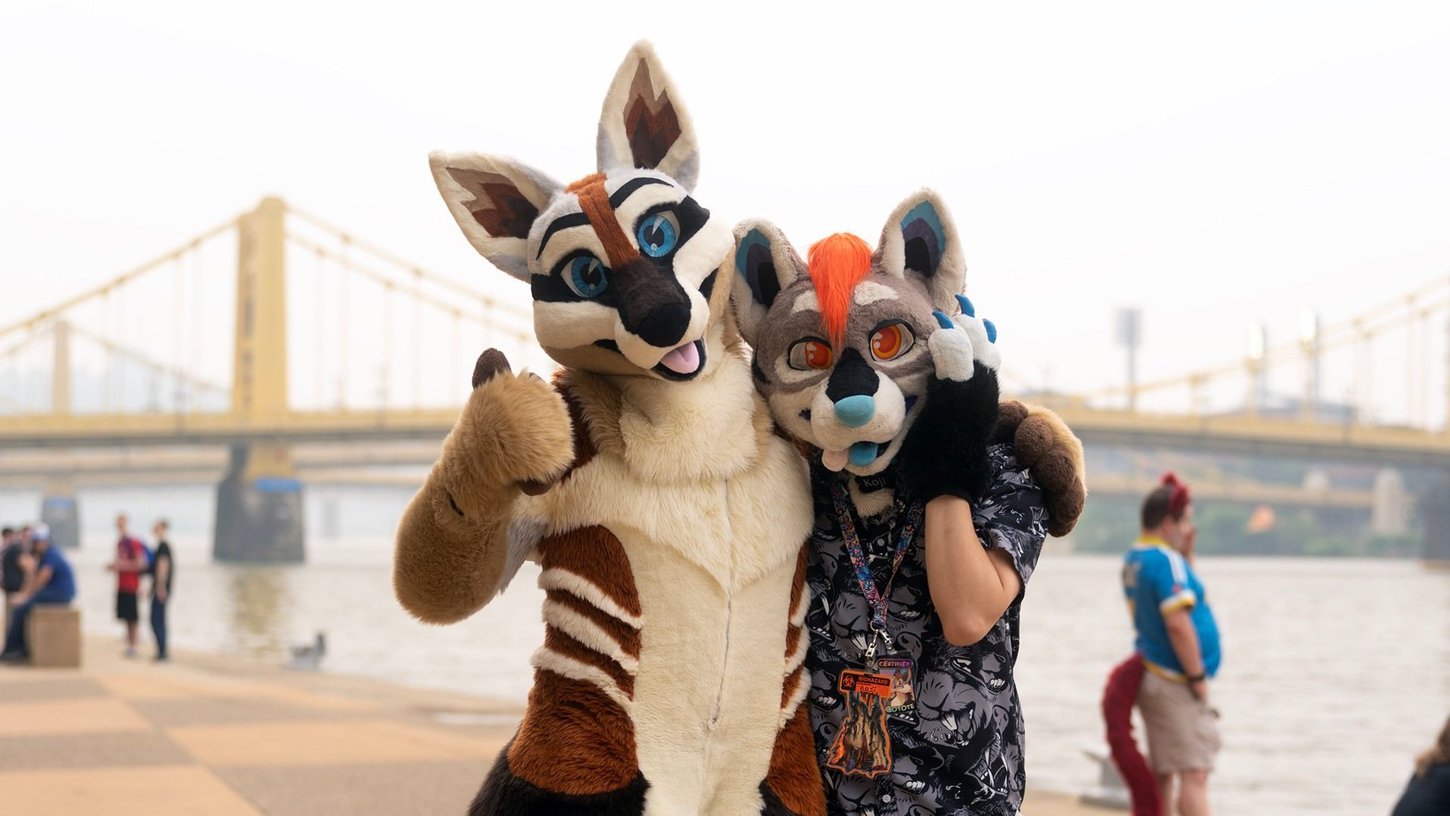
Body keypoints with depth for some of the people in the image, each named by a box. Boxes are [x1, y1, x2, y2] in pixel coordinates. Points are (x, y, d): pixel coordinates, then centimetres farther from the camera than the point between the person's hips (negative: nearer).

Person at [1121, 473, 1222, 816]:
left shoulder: (1134, 559, 12)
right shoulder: (1166, 560, -17)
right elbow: (1178, 624, -24)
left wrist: (1187, 555, 10)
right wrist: (1198, 677, -16)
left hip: (1152, 675, 10)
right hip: (1176, 682, -10)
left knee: (1162, 773, 12)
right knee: (1194, 773, -12)